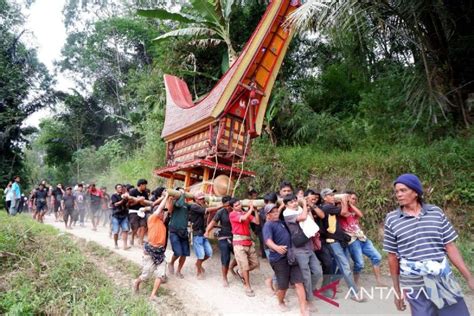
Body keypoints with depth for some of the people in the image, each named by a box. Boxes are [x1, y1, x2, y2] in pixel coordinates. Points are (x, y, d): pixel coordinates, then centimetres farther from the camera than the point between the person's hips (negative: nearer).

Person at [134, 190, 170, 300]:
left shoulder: (162, 222, 12)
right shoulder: (152, 219, -6)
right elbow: (160, 207, -10)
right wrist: (166, 196, -3)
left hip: (160, 251, 6)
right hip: (150, 250, -6)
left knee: (161, 274, -3)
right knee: (146, 274, 5)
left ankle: (153, 295, 6)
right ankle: (137, 282, 37)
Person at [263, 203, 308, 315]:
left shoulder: (281, 222, 12)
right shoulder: (268, 225, -10)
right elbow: (268, 240, -30)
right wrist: (276, 247, -48)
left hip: (290, 256, 6)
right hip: (279, 259, -6)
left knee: (299, 283, 0)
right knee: (283, 286, 6)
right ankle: (281, 302, 37)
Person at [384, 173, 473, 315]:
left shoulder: (436, 212, 1)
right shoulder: (391, 219, -4)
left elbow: (450, 247, 5)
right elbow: (393, 257, 1)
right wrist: (397, 289, 6)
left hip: (444, 282, 2)